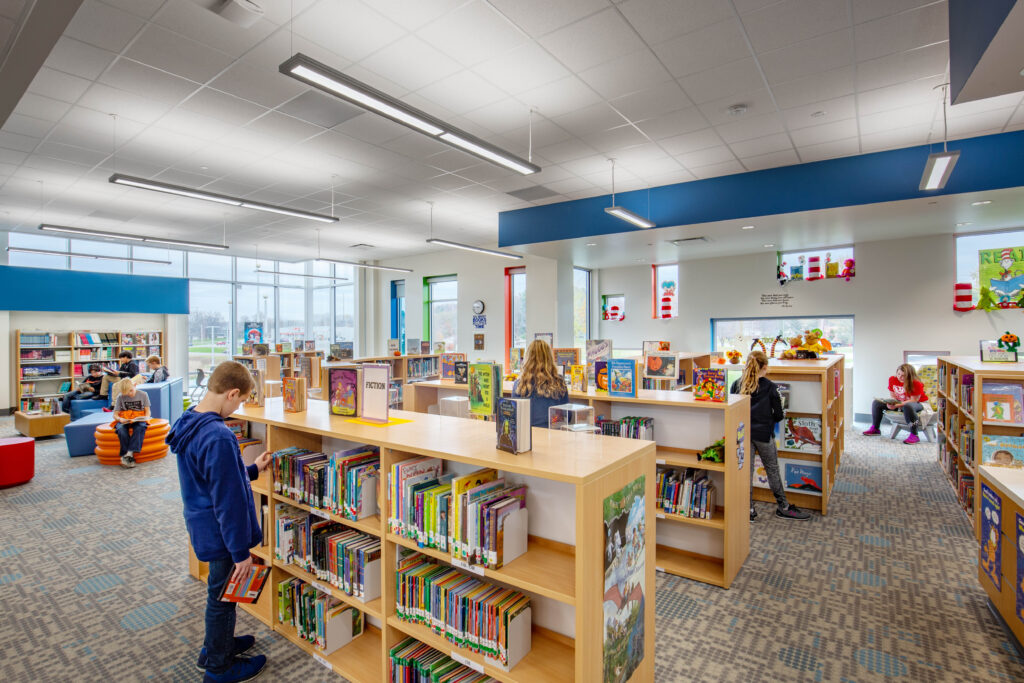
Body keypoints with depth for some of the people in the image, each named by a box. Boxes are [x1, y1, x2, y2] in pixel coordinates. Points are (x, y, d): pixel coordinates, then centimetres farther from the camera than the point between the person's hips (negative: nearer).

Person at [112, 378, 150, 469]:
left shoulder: (143, 395, 4)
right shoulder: (120, 397, 4)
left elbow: (147, 411, 7)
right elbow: (115, 415, 5)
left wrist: (146, 418, -15)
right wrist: (120, 419, -18)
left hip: (139, 420, -1)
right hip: (124, 421, 1)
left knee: (139, 427, -36)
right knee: (121, 430, -33)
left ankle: (129, 453, -41)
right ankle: (125, 455, -31)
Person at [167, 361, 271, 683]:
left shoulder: (189, 424, -1)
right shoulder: (219, 437, -32)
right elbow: (228, 502, -27)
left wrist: (251, 470, 14)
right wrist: (241, 551, -18)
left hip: (203, 525, 9)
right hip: (220, 533, -9)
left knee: (219, 592, 27)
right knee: (222, 595, 12)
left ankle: (217, 645, 48)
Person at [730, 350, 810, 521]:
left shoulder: (736, 384, -1)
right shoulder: (770, 387, -9)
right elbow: (779, 415, -4)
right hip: (763, 433, -3)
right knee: (772, 470, 12)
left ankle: (749, 509, 15)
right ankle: (783, 507, 26)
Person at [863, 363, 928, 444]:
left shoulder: (916, 383, -22)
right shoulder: (892, 379, -5)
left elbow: (913, 400, -25)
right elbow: (892, 395, 3)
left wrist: (897, 405, -36)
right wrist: (891, 403, -19)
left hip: (918, 403, -7)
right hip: (900, 402, 7)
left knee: (907, 406, -42)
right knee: (876, 402, -5)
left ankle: (914, 435, -37)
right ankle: (875, 429, 2)